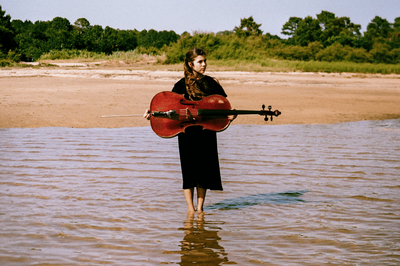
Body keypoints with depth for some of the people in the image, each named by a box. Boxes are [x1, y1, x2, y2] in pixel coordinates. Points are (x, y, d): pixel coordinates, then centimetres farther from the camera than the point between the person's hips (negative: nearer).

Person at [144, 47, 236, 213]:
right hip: (188, 132, -3)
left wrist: (229, 116, -13)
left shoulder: (211, 83, 7)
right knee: (189, 168, -2)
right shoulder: (181, 85, -1)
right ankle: (190, 208, 5)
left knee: (205, 167, 4)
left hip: (207, 132, 3)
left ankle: (200, 207, 14)